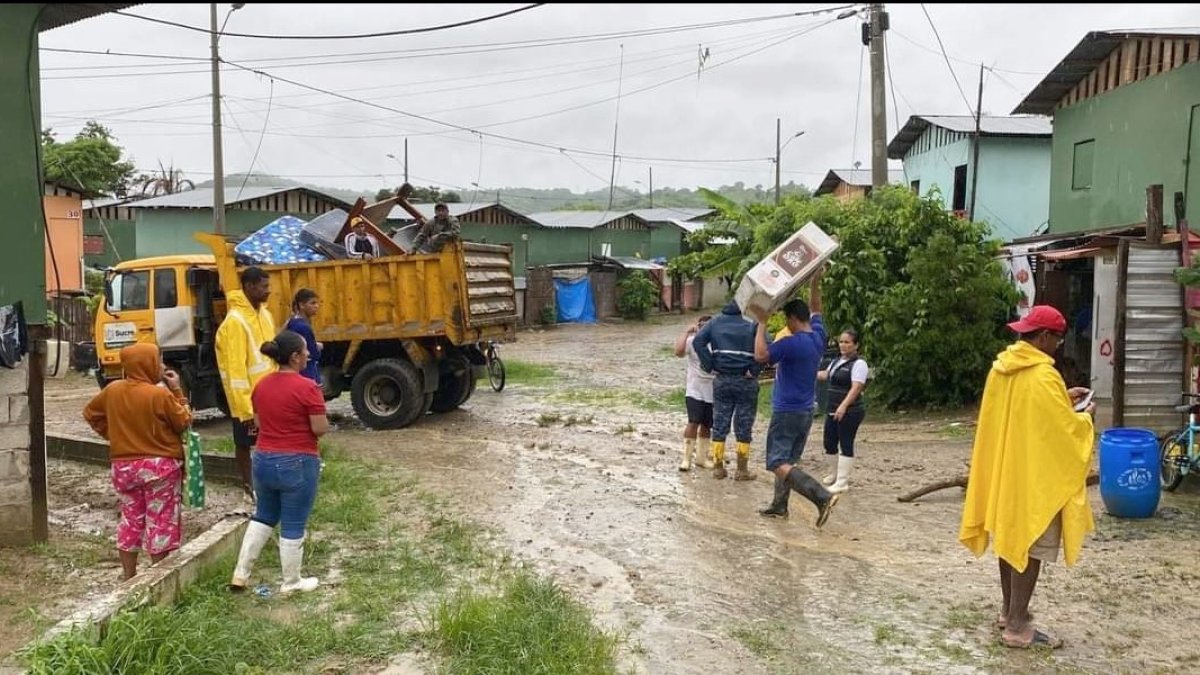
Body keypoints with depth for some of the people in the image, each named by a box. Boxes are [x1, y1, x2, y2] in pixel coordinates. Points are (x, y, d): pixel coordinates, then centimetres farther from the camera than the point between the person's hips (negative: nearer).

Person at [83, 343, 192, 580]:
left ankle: (129, 577, 23)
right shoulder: (161, 395, -18)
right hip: (160, 466, -5)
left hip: (124, 465, 5)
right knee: (161, 520, 5)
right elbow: (184, 422, -7)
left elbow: (90, 413, 15)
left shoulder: (112, 390, 0)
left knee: (130, 519, 16)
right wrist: (177, 391, -2)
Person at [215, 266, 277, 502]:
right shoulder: (235, 321, -19)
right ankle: (249, 487, 22)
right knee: (244, 443, 10)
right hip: (247, 398, -7)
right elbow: (235, 368, -22)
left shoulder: (265, 314, 6)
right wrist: (245, 407, -23)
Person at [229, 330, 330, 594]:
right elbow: (321, 429, -16)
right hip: (298, 464, -7)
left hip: (264, 460, 7)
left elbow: (258, 421, 15)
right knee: (293, 526, 6)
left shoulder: (261, 385, 4)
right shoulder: (307, 387, -18)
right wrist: (317, 412, 3)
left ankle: (240, 574, 21)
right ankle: (292, 583, 18)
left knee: (263, 517, 23)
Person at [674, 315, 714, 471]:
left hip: (713, 392, 4)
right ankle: (686, 458, -6)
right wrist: (687, 332, -22)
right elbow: (679, 352, -24)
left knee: (706, 425, 12)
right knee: (693, 423, -13)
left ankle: (702, 457, 25)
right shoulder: (692, 341, -5)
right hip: (694, 390, -4)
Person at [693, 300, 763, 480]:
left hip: (722, 380, 2)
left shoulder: (715, 323, 6)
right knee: (744, 426, 5)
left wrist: (710, 367, -4)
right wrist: (754, 371, -10)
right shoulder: (752, 325, -3)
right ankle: (742, 469, 8)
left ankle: (718, 467, 13)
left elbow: (698, 341, -5)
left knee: (719, 424, 10)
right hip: (746, 382, -2)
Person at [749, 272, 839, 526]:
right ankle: (779, 506, 24)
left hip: (786, 412, -9)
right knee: (787, 460, 18)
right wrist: (815, 283, 20)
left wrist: (762, 322, -19)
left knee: (778, 463, -9)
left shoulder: (792, 343, -21)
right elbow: (815, 310, 22)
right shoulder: (818, 337, 4)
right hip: (807, 411, 9)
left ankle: (823, 497, -22)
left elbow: (761, 354, -25)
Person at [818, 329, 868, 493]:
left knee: (846, 444, -6)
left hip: (849, 412, -9)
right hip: (833, 410, 9)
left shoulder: (858, 364, -13)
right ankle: (835, 473, 34)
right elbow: (825, 375, 33)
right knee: (829, 443, 15)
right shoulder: (837, 361, 15)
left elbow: (856, 387, -23)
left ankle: (842, 482, -2)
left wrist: (843, 406, -32)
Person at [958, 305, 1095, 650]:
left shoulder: (1002, 367, 5)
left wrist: (1063, 400, 17)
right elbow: (1065, 429, -16)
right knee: (1030, 545, -2)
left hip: (1005, 469, 9)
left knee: (1012, 537, 17)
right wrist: (1084, 417, 3)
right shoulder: (1043, 375, -21)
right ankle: (1018, 625, 2)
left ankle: (1009, 610, 27)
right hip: (1034, 474, -8)